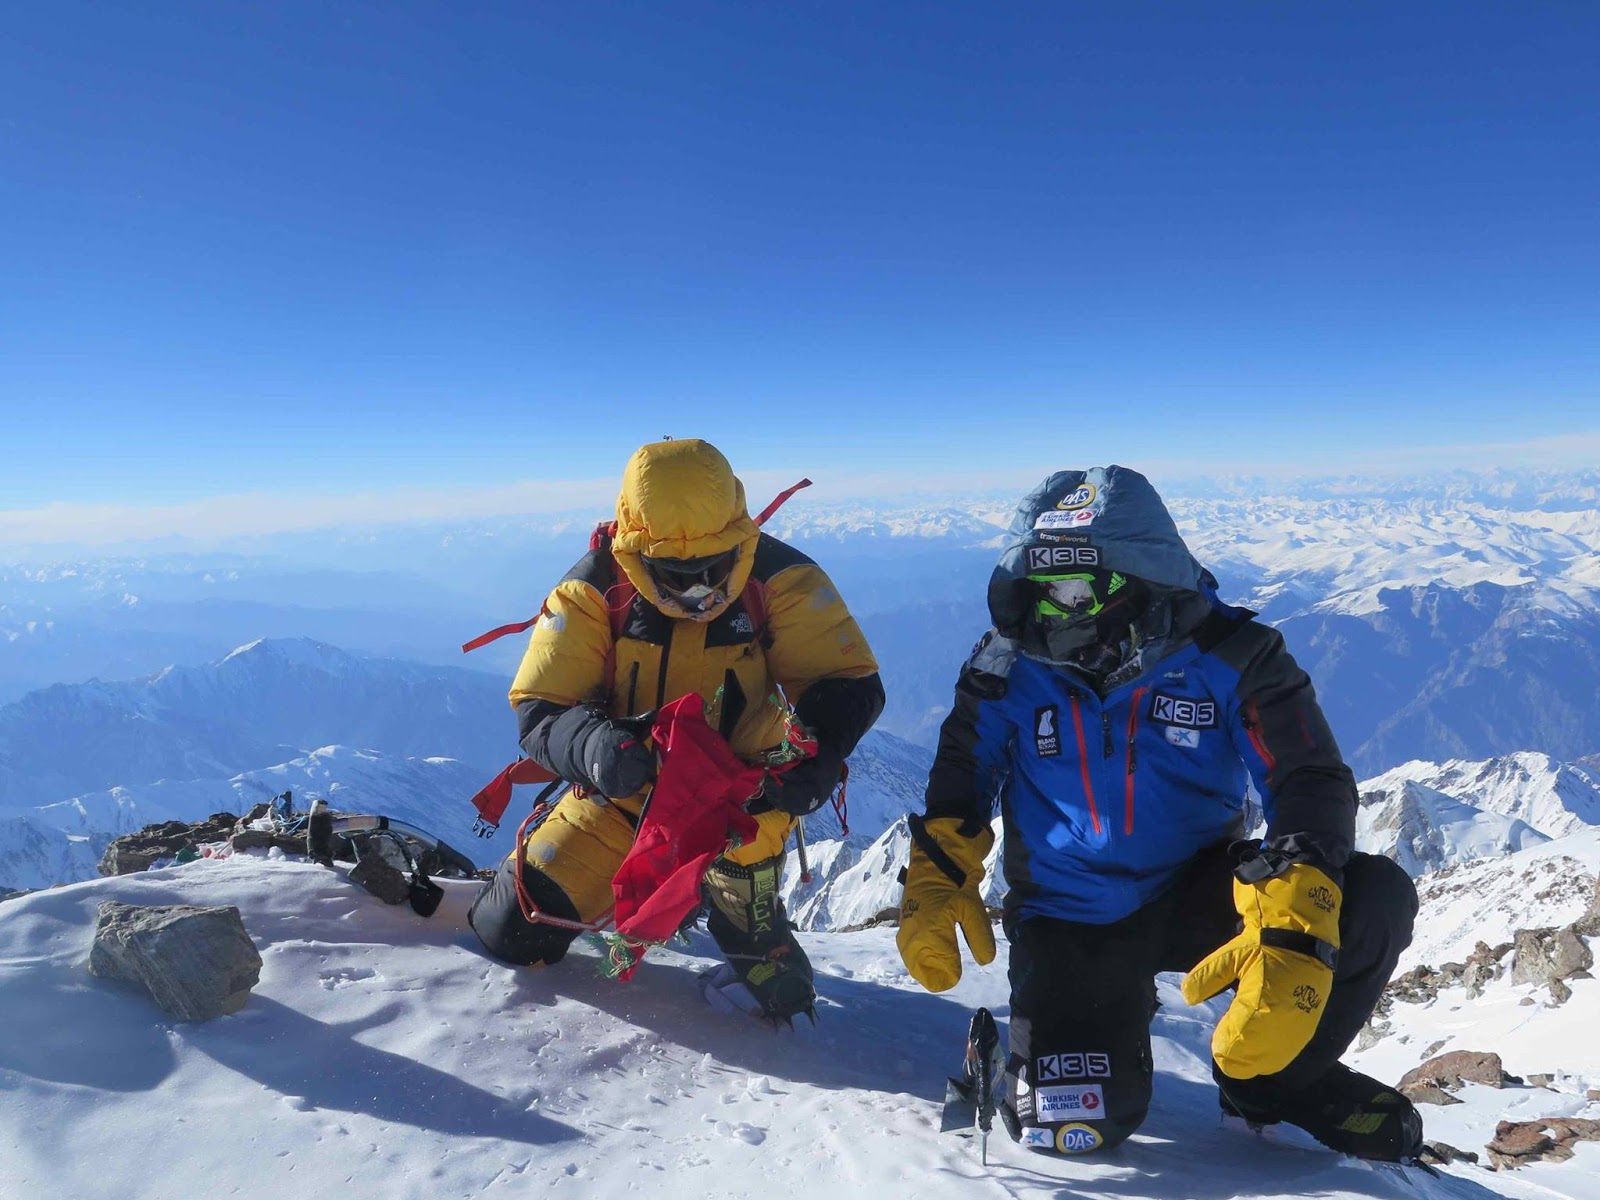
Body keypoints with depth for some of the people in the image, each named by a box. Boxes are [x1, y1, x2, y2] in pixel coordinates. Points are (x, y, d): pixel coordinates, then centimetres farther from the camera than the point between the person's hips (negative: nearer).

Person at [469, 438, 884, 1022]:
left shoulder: (779, 578, -19)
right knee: (511, 932, 1)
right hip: (625, 791, 2)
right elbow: (538, 710, -17)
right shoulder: (595, 587, -17)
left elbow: (850, 686, -17)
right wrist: (593, 744, -41)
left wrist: (810, 766, -37)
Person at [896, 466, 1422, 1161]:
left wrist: (1291, 931, -36)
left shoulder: (1225, 653, -14)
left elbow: (1311, 783, -19)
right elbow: (959, 782, 5)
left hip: (1197, 893, 1)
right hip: (1069, 921, 0)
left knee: (1376, 900, -25)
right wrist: (933, 891, -9)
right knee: (1075, 1124, -20)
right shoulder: (1010, 666, -10)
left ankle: (1271, 1078, 3)